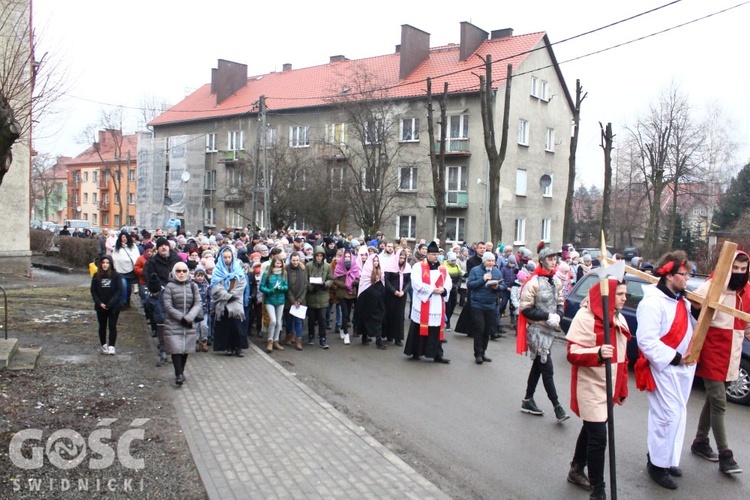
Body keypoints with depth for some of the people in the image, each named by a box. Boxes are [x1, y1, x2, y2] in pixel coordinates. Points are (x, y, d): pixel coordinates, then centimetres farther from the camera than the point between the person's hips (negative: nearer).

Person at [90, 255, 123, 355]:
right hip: (101, 306, 3)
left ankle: (111, 346, 2)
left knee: (112, 326, -2)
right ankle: (104, 346, 24)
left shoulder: (116, 276, -6)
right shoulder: (96, 276, 1)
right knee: (102, 326, 12)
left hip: (114, 306, -3)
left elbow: (119, 291, -9)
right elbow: (93, 291, 3)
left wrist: (110, 304, -15)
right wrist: (99, 303, -10)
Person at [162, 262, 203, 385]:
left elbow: (198, 304, 0)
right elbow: (168, 306, -8)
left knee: (186, 349, 8)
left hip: (189, 324, 3)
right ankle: (179, 374, -2)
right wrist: (181, 317, -13)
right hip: (173, 324, -3)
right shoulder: (170, 286, -4)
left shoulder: (193, 286, 4)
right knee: (176, 349, -8)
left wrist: (188, 317, -13)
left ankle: (181, 372, 24)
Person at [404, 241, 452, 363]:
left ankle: (437, 354, 8)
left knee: (437, 330, 4)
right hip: (422, 304, -4)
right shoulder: (418, 267, -2)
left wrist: (443, 290, -15)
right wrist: (432, 289, -18)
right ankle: (416, 352, 13)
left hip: (437, 305, 4)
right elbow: (416, 283, -14)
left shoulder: (443, 269, 13)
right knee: (419, 328, 2)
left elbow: (449, 283, 7)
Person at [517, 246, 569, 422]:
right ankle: (557, 407, 1)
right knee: (547, 369, -6)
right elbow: (526, 309, -15)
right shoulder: (533, 282, -16)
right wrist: (547, 316, -19)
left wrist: (558, 315, -4)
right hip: (536, 329, -8)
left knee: (538, 365, 16)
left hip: (549, 329, 8)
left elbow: (559, 303, 17)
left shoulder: (556, 281, 6)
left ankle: (528, 400, 28)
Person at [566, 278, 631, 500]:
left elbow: (622, 356, 15)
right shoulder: (585, 317, -16)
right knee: (598, 436, -6)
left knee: (591, 429, 20)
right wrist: (598, 353, -37)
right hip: (591, 387, -8)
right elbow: (573, 353, -19)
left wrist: (622, 388, 16)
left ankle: (576, 470, 38)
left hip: (609, 387, 8)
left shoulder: (619, 319, 8)